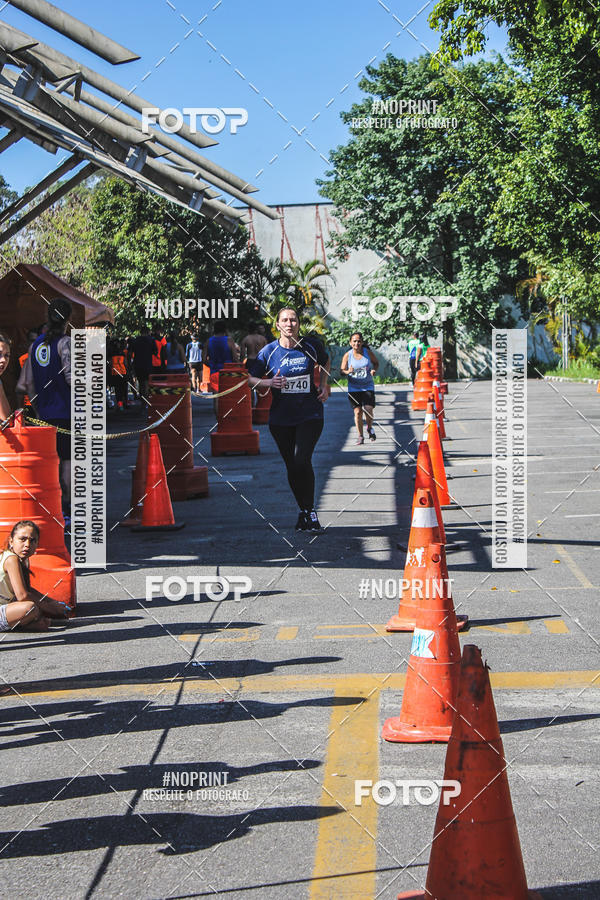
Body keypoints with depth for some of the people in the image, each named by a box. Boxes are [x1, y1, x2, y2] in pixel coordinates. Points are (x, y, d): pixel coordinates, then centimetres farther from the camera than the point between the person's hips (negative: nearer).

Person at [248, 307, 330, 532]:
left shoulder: (312, 346, -1)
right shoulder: (269, 351, -3)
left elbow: (325, 362, 21)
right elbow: (251, 379, 4)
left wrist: (324, 386, 8)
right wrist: (269, 382, -15)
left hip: (310, 414, -2)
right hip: (281, 418, 2)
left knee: (302, 461, -18)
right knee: (292, 467, 7)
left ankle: (310, 510, -3)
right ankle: (303, 511, 25)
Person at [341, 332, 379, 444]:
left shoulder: (368, 353, -2)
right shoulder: (347, 355, -3)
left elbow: (376, 363, 13)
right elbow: (342, 370, 1)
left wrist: (374, 370, -7)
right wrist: (348, 372, -21)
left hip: (368, 386, 0)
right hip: (354, 388, 0)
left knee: (368, 410, -12)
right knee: (357, 412, -2)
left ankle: (369, 428, 20)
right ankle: (360, 436, 14)